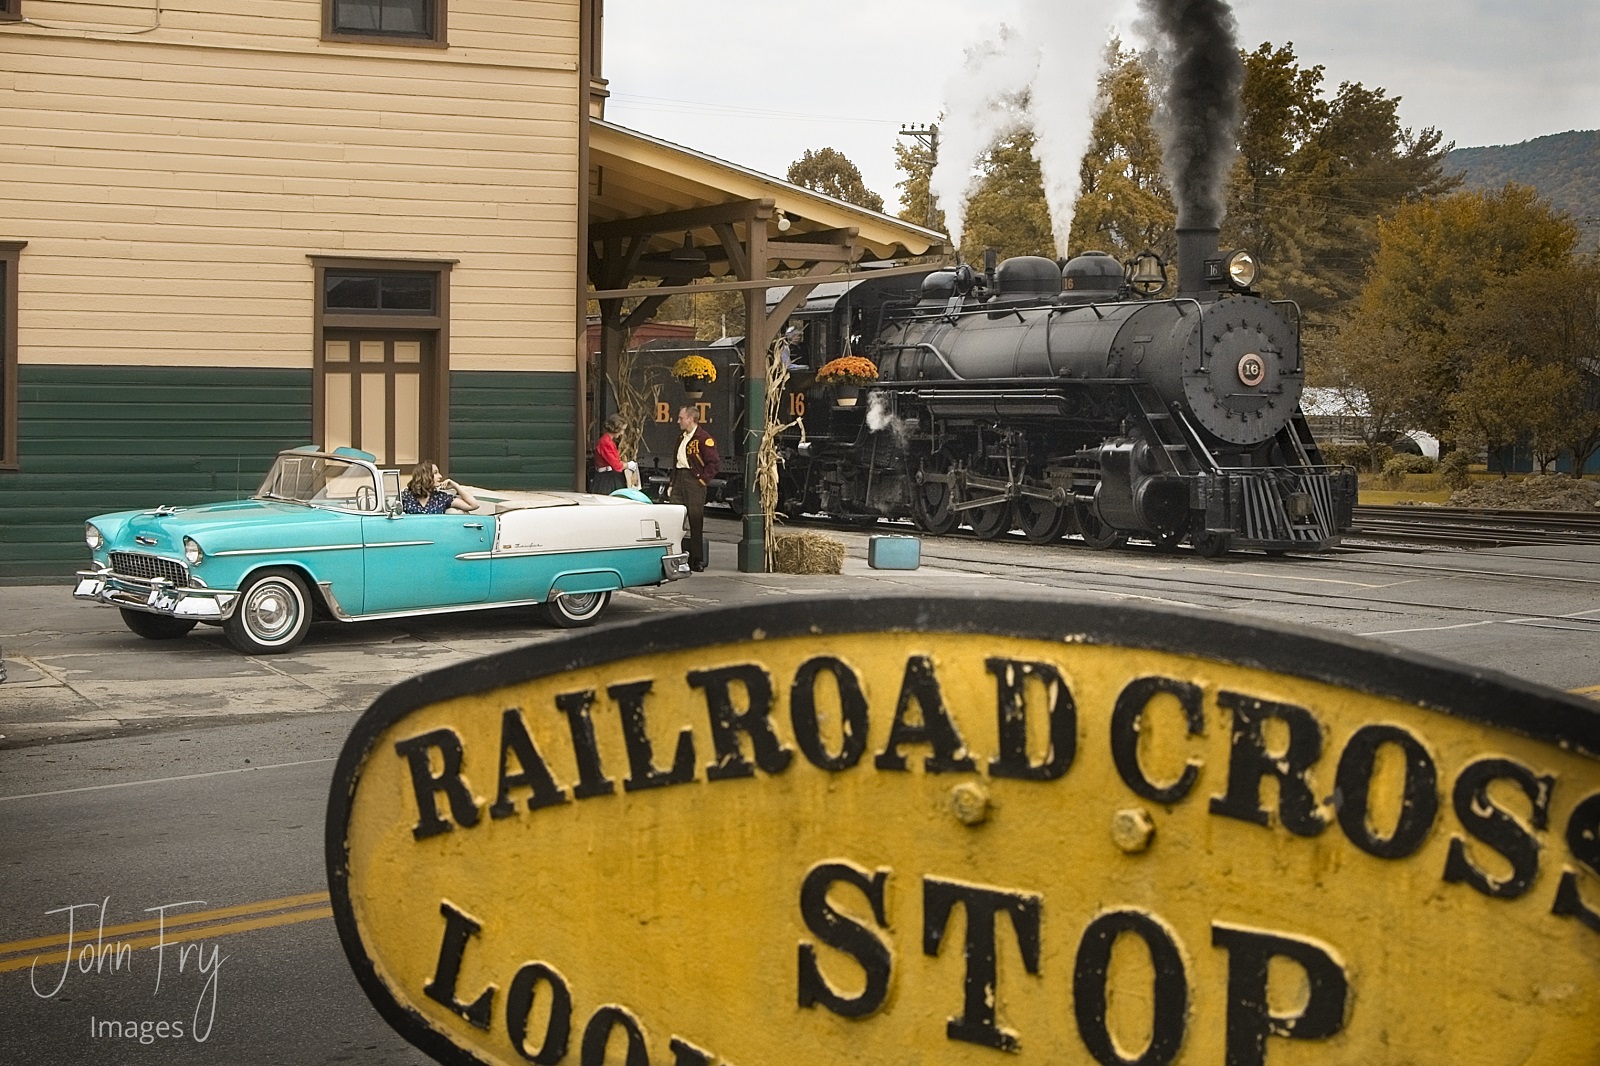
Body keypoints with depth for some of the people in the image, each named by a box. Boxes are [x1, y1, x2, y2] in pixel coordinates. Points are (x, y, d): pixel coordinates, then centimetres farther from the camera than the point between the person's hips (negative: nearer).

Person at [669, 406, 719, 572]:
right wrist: (672, 484, 18)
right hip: (679, 481, 8)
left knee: (696, 522, -2)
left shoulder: (704, 438, -9)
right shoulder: (682, 438, 19)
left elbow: (714, 461, -14)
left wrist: (703, 480, -14)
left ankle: (697, 560, 4)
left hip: (694, 481, -8)